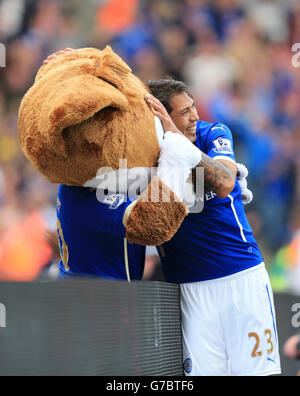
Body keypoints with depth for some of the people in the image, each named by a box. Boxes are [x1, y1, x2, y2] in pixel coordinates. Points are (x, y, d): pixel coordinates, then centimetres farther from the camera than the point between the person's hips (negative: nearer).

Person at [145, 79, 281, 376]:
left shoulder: (214, 134, -2)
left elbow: (224, 183, -22)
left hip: (242, 274, 0)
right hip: (187, 283, 0)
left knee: (255, 368, -3)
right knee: (201, 371, -7)